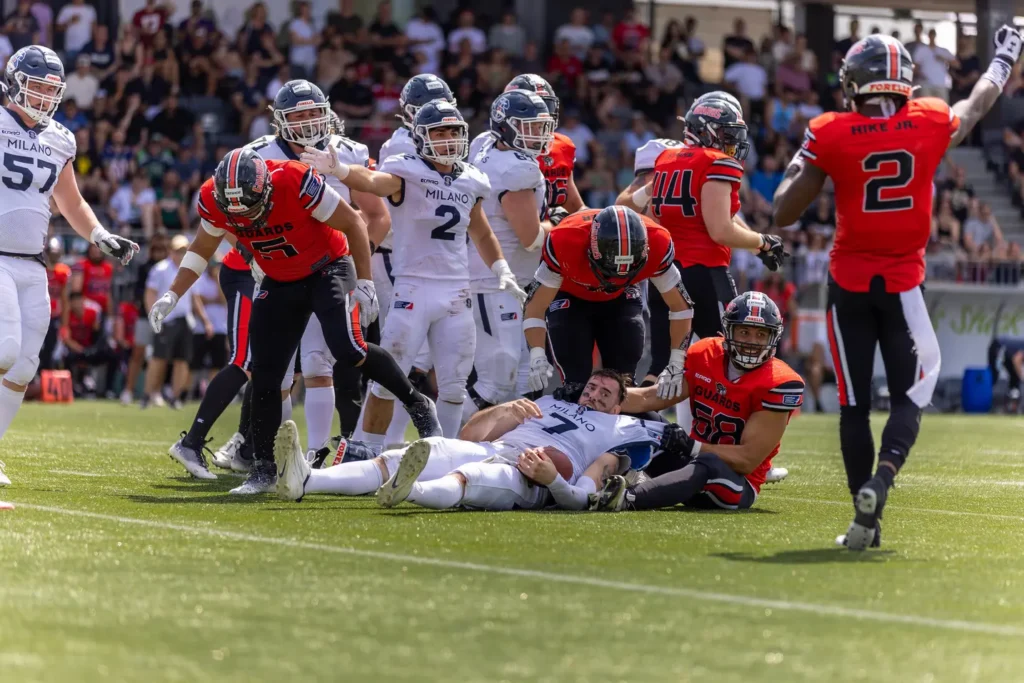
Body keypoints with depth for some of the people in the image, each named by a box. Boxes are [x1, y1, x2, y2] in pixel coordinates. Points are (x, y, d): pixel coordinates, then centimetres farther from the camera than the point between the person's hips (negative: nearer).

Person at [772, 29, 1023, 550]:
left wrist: (803, 159, 13)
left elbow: (784, 213, -3)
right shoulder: (932, 124, -5)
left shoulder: (830, 136, -10)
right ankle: (882, 475, -19)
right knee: (909, 392, 9)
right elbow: (978, 104, 19)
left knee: (854, 403, 8)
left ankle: (865, 520, 6)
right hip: (903, 283, 0)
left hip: (849, 283, 0)